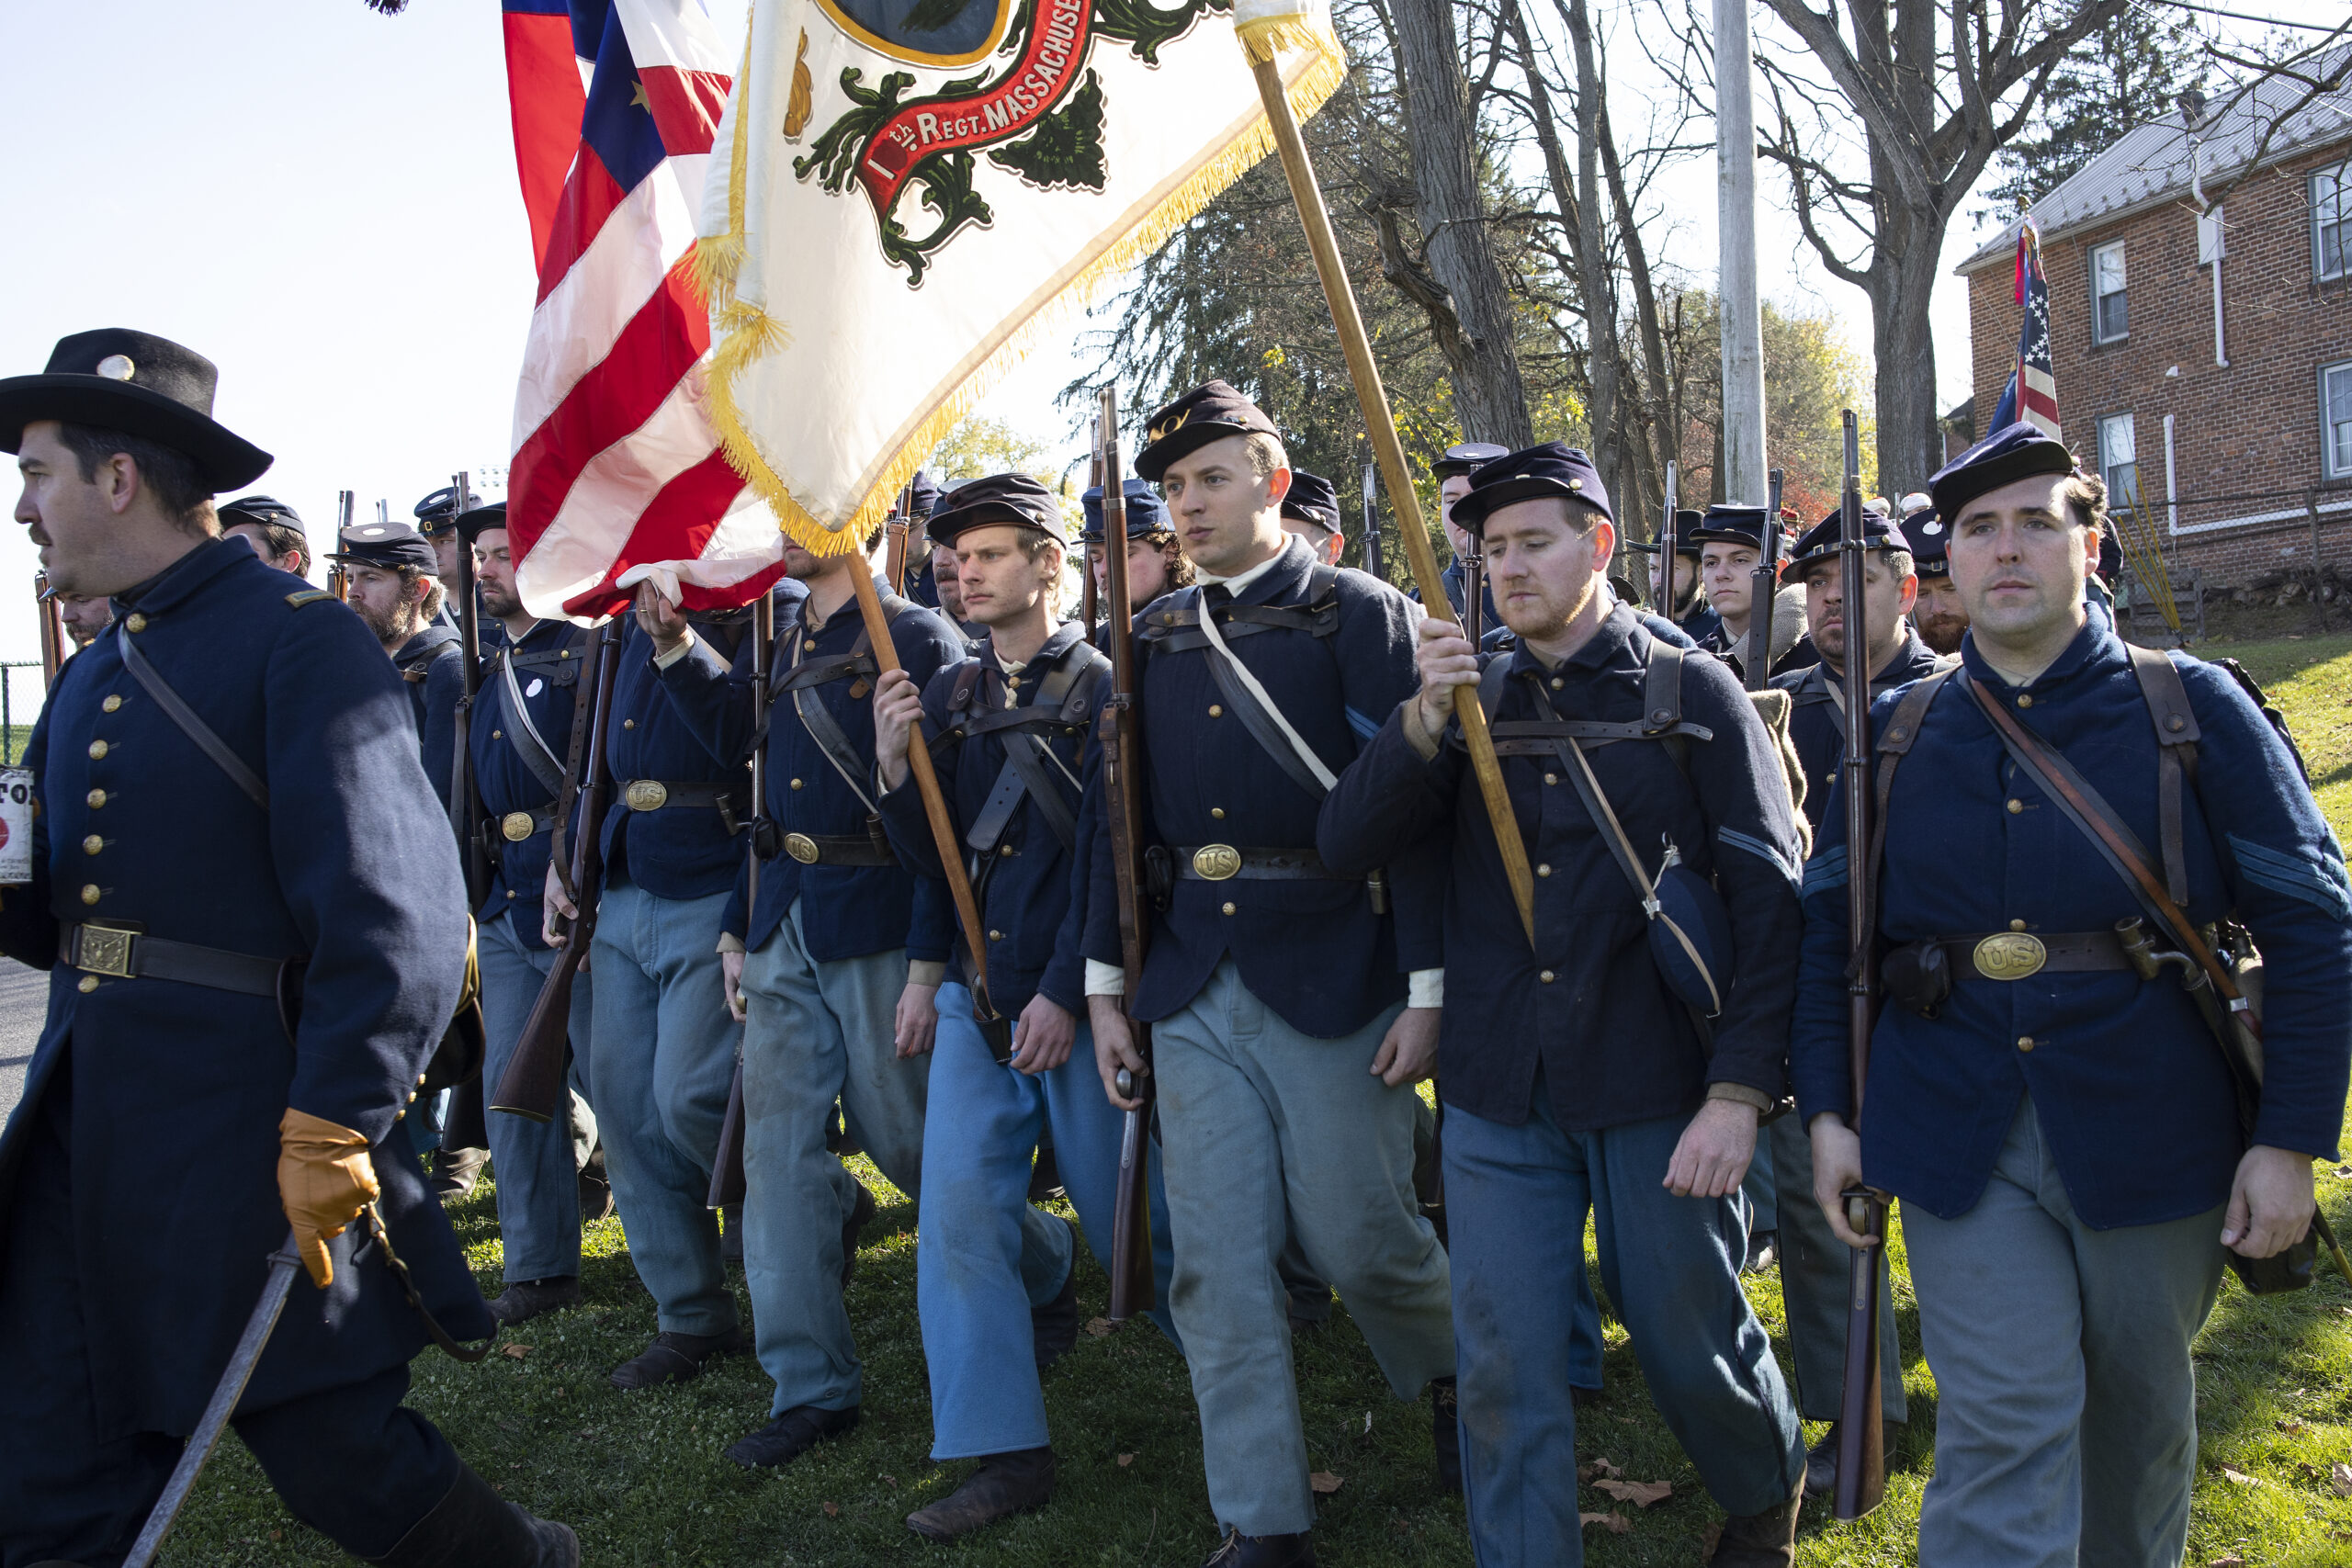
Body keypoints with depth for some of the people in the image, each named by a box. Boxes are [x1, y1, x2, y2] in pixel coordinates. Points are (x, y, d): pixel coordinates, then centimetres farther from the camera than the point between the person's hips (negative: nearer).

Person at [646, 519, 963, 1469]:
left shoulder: (919, 640, -7)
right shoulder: (775, 646, 15)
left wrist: (930, 963, -16)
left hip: (878, 923, -6)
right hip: (783, 929, 6)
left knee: (908, 1143, 5)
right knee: (779, 1149, 4)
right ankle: (812, 1388, 13)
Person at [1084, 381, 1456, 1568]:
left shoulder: (1360, 615, -4)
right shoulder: (1156, 641, 11)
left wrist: (1427, 990, -13)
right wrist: (1104, 984, 8)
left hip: (1331, 980, -4)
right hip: (1195, 988, 5)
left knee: (1355, 1237, 5)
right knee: (1218, 1268, 5)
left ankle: (1455, 1373, 39)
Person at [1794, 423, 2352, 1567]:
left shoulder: (2194, 709, -2)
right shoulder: (1895, 734, 3)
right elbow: (1826, 927, 6)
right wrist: (1825, 1109, -1)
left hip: (2151, 1132, 0)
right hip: (1959, 1139, 0)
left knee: (2139, 1410, 18)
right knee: (2003, 1427, -2)